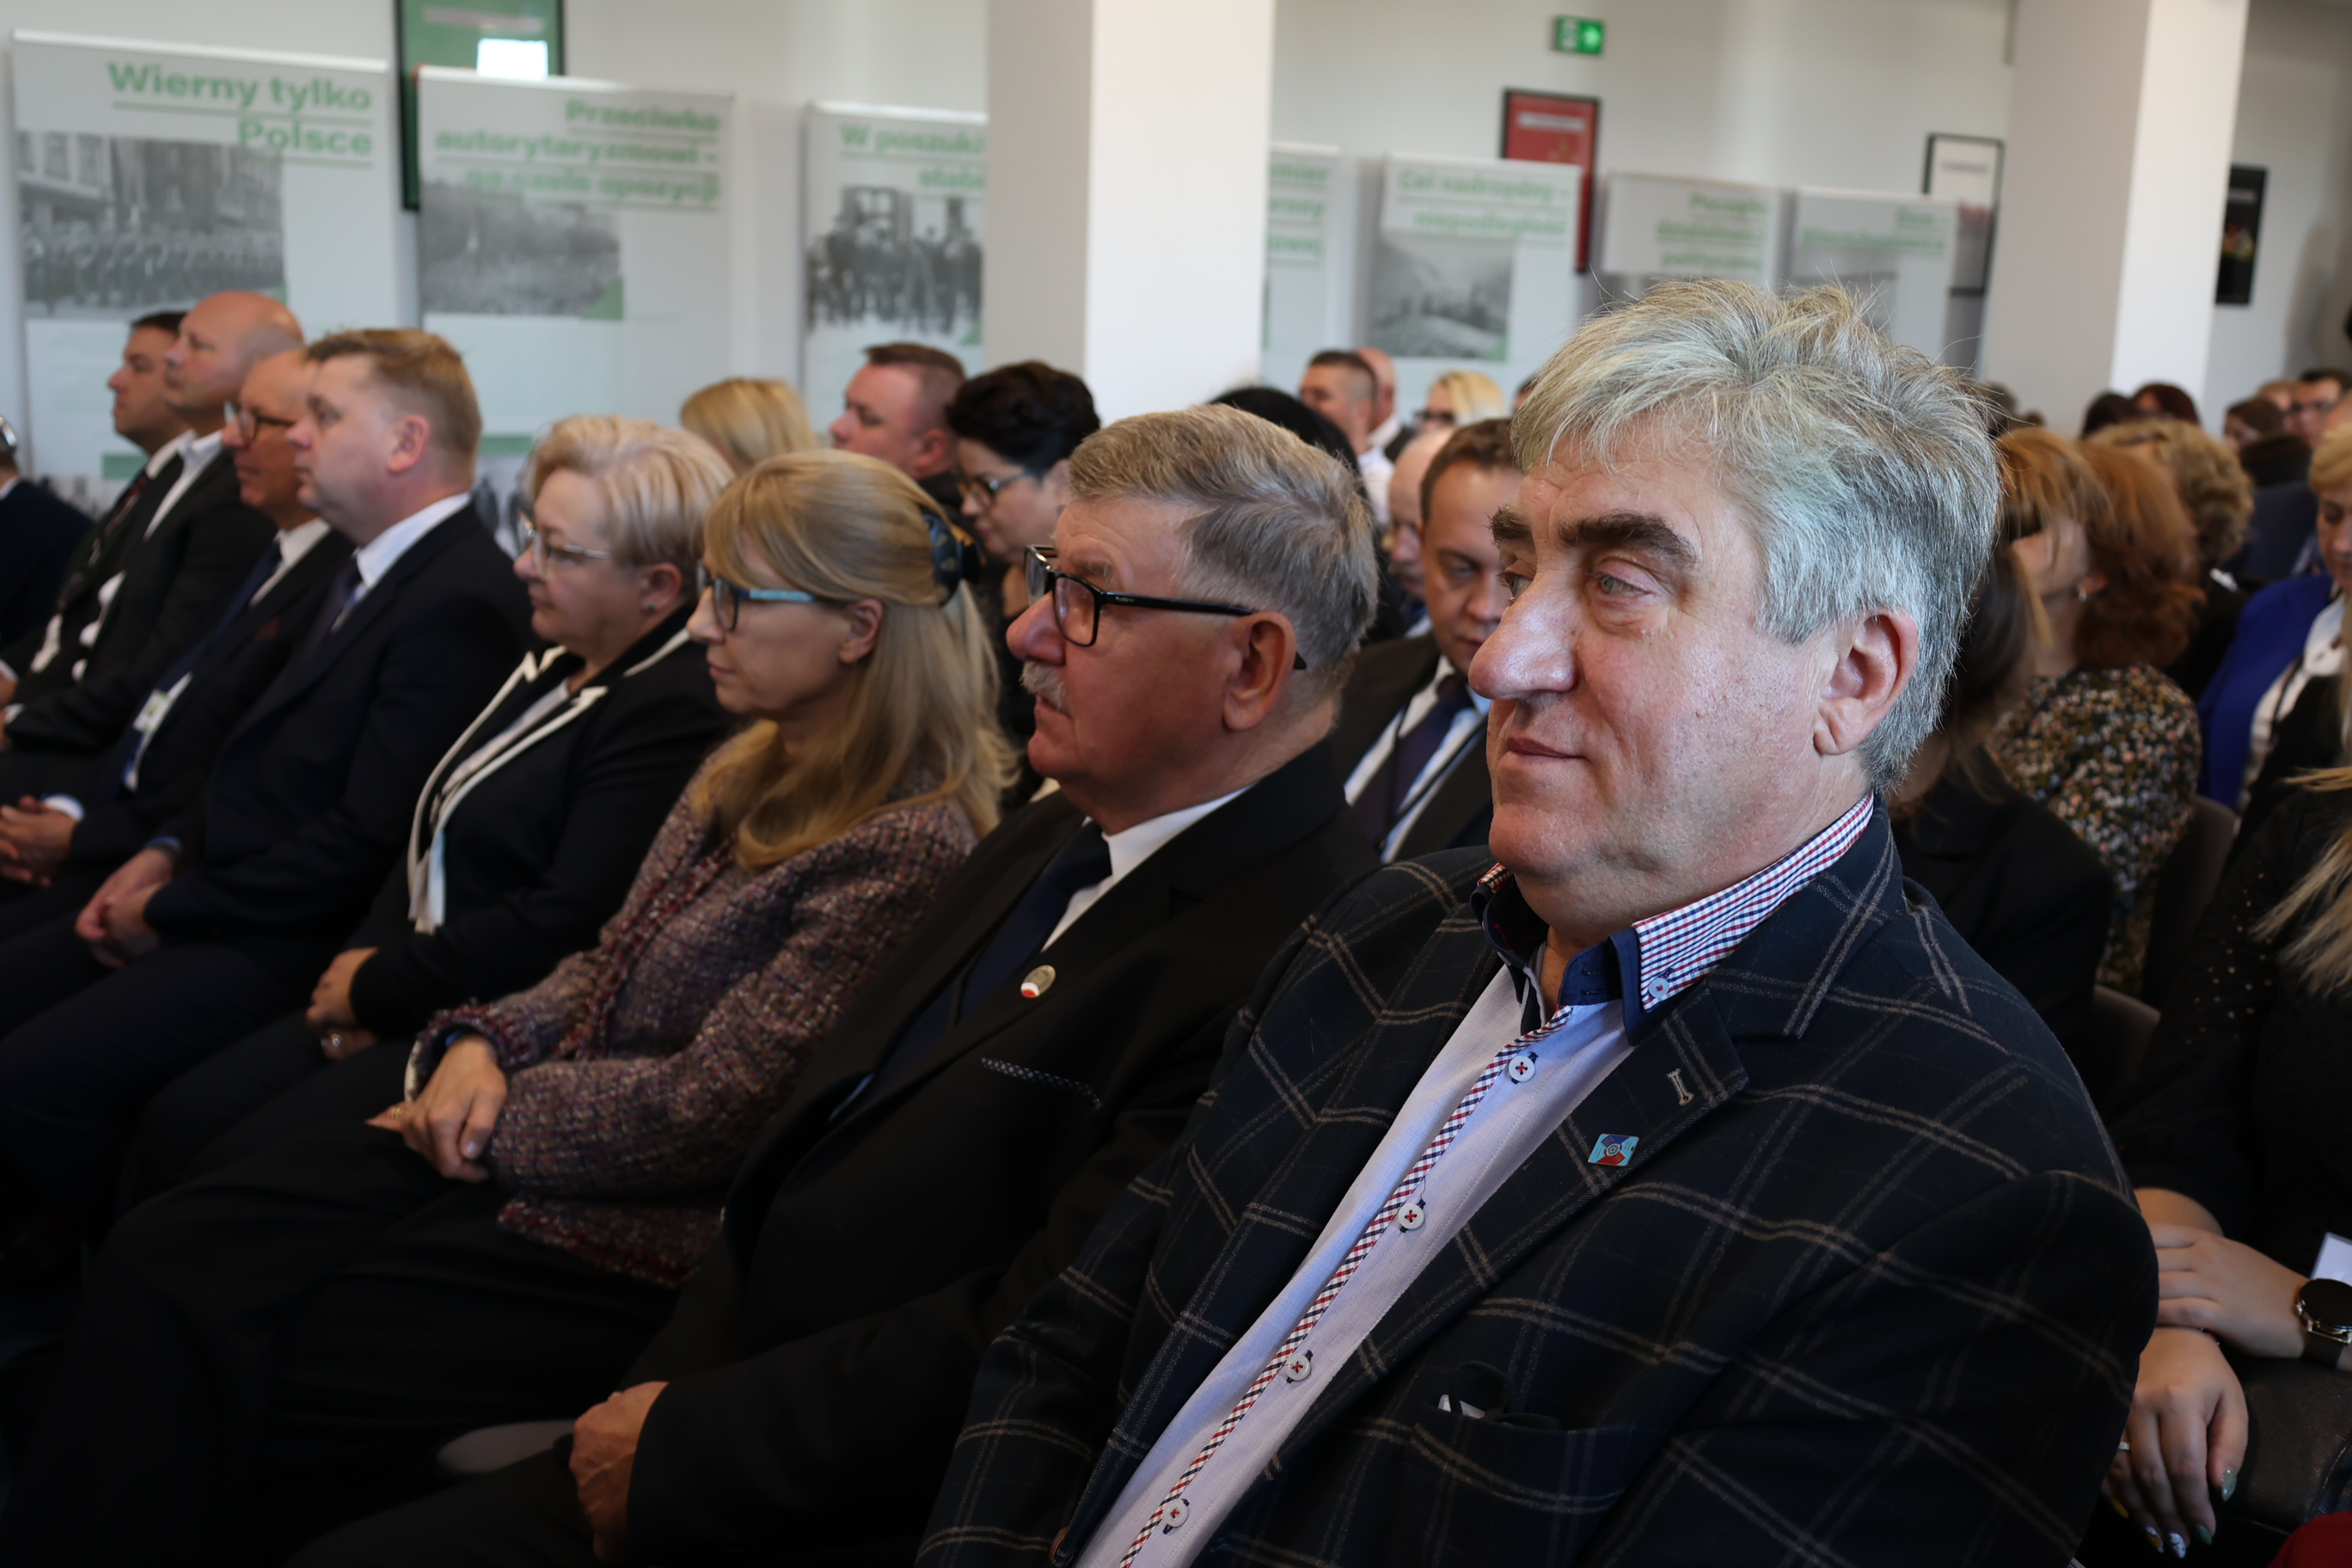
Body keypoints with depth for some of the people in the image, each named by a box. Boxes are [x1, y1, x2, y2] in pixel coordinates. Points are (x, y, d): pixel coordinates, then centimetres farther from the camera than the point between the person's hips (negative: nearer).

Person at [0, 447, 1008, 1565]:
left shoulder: (906, 846, -20)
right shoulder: (753, 769, 9)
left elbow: (710, 1108, -20)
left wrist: (498, 1117, -9)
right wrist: (482, 1044, -2)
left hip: (635, 1239, -8)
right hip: (496, 1143, 8)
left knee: (251, 1375, -12)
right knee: (157, 1260, -6)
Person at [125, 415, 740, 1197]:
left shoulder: (678, 713, -19)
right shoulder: (554, 666, 13)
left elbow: (565, 923, -24)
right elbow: (433, 838, 16)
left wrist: (378, 987, -12)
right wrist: (365, 964, -2)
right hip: (416, 1009, 9)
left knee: (230, 1177, -15)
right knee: (172, 1127, 2)